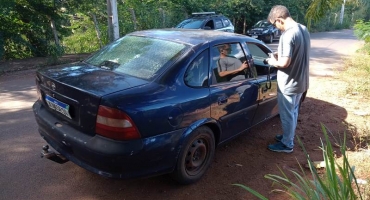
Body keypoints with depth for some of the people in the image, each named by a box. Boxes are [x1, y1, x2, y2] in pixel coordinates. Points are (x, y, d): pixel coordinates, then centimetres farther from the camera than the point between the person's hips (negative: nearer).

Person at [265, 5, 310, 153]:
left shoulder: (287, 35, -25)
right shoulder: (303, 29, 5)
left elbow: (285, 62, -27)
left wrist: (273, 62, -8)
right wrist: (281, 54, 10)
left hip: (288, 84, -9)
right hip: (300, 81, 9)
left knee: (287, 115, 7)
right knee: (293, 112, 23)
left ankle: (287, 144, 23)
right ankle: (289, 136, 40)